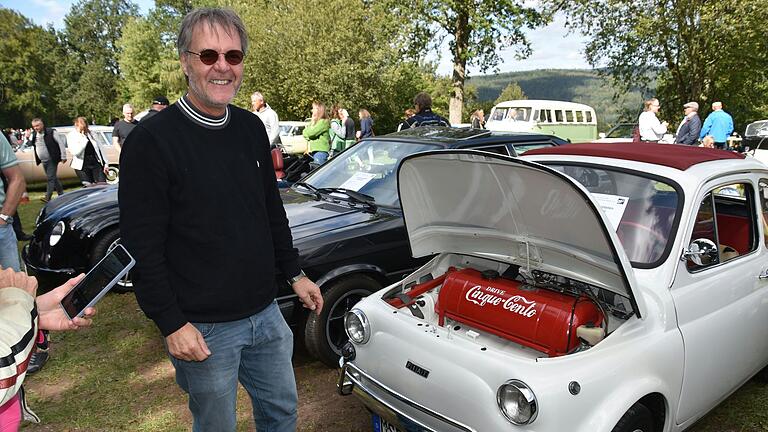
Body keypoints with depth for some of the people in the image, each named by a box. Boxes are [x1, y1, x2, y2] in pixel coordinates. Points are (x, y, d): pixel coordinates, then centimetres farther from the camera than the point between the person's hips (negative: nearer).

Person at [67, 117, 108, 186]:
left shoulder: (90, 133, 9)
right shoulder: (71, 136, -3)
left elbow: (99, 149, 14)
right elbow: (75, 152, -18)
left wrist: (105, 163, 10)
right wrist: (83, 138, -18)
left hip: (96, 162, 3)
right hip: (83, 165, -3)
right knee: (88, 186, -5)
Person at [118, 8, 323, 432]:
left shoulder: (252, 128, 4)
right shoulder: (151, 141, -15)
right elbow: (142, 246, -14)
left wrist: (295, 274, 13)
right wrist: (171, 324, -15)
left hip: (266, 313, 6)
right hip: (203, 328, -5)